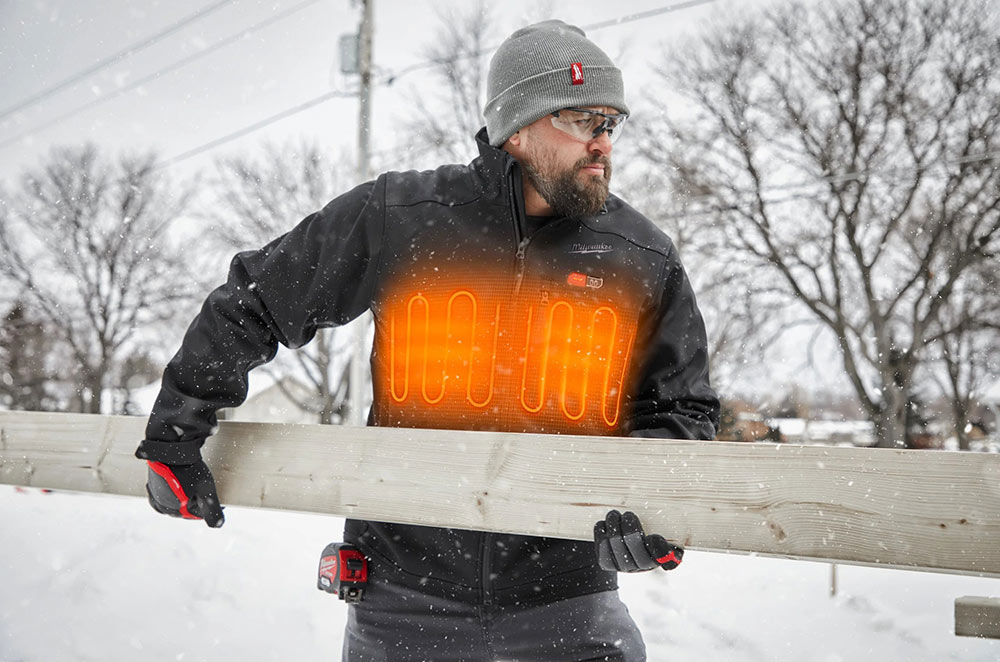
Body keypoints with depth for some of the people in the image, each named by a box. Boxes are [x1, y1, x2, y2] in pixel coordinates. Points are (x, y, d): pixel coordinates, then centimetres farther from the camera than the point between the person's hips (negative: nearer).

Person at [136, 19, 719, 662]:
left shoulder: (644, 259, 0)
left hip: (563, 596, 1)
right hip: (403, 590, 0)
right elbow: (251, 305, 4)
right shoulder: (396, 219, -7)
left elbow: (683, 407, 9)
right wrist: (174, 437, 5)